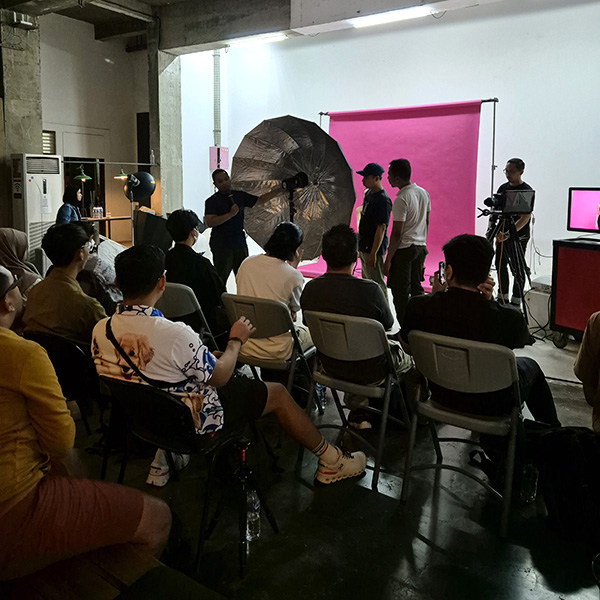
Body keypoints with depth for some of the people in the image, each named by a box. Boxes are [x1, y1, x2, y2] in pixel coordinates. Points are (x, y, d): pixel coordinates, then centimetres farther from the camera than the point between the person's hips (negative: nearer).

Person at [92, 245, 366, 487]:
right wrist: (236, 340, -3)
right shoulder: (175, 335, -33)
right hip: (190, 421, -7)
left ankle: (160, 462, 33)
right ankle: (331, 461, 25)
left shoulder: (100, 331, -14)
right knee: (276, 392, 7)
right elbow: (219, 377, -16)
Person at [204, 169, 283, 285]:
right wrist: (230, 214, -20)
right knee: (220, 280, -5)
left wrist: (279, 190, 13)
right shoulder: (212, 201, -6)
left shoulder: (239, 195, 11)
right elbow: (209, 222, -18)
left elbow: (260, 200, 20)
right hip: (221, 245, -5)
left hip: (240, 243, 6)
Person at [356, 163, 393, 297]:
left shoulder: (383, 200, -20)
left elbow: (381, 228, -23)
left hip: (374, 248, -10)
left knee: (377, 285, -1)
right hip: (364, 246, 10)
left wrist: (373, 253, -25)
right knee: (366, 282, 22)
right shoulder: (368, 193, 9)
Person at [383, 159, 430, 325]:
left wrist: (388, 260, -16)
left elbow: (396, 233, -20)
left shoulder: (401, 199, -19)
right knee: (416, 288, 16)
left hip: (404, 249, -8)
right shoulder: (423, 193, 6)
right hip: (420, 247, 8)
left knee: (400, 292, 0)